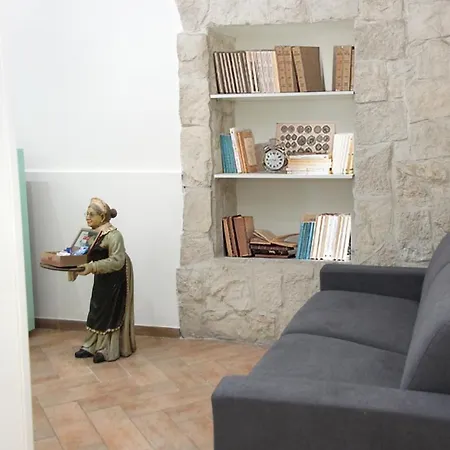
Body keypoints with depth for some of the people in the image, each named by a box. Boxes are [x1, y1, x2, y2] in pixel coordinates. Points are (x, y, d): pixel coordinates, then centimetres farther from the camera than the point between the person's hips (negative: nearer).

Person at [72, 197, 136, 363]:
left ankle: (107, 350, 8)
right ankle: (91, 346, 20)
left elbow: (117, 261, -33)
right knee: (96, 310, 12)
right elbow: (86, 254, 11)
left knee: (111, 312, -1)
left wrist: (92, 268, -39)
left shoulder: (113, 235, -26)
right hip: (101, 277, 8)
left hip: (115, 278, -8)